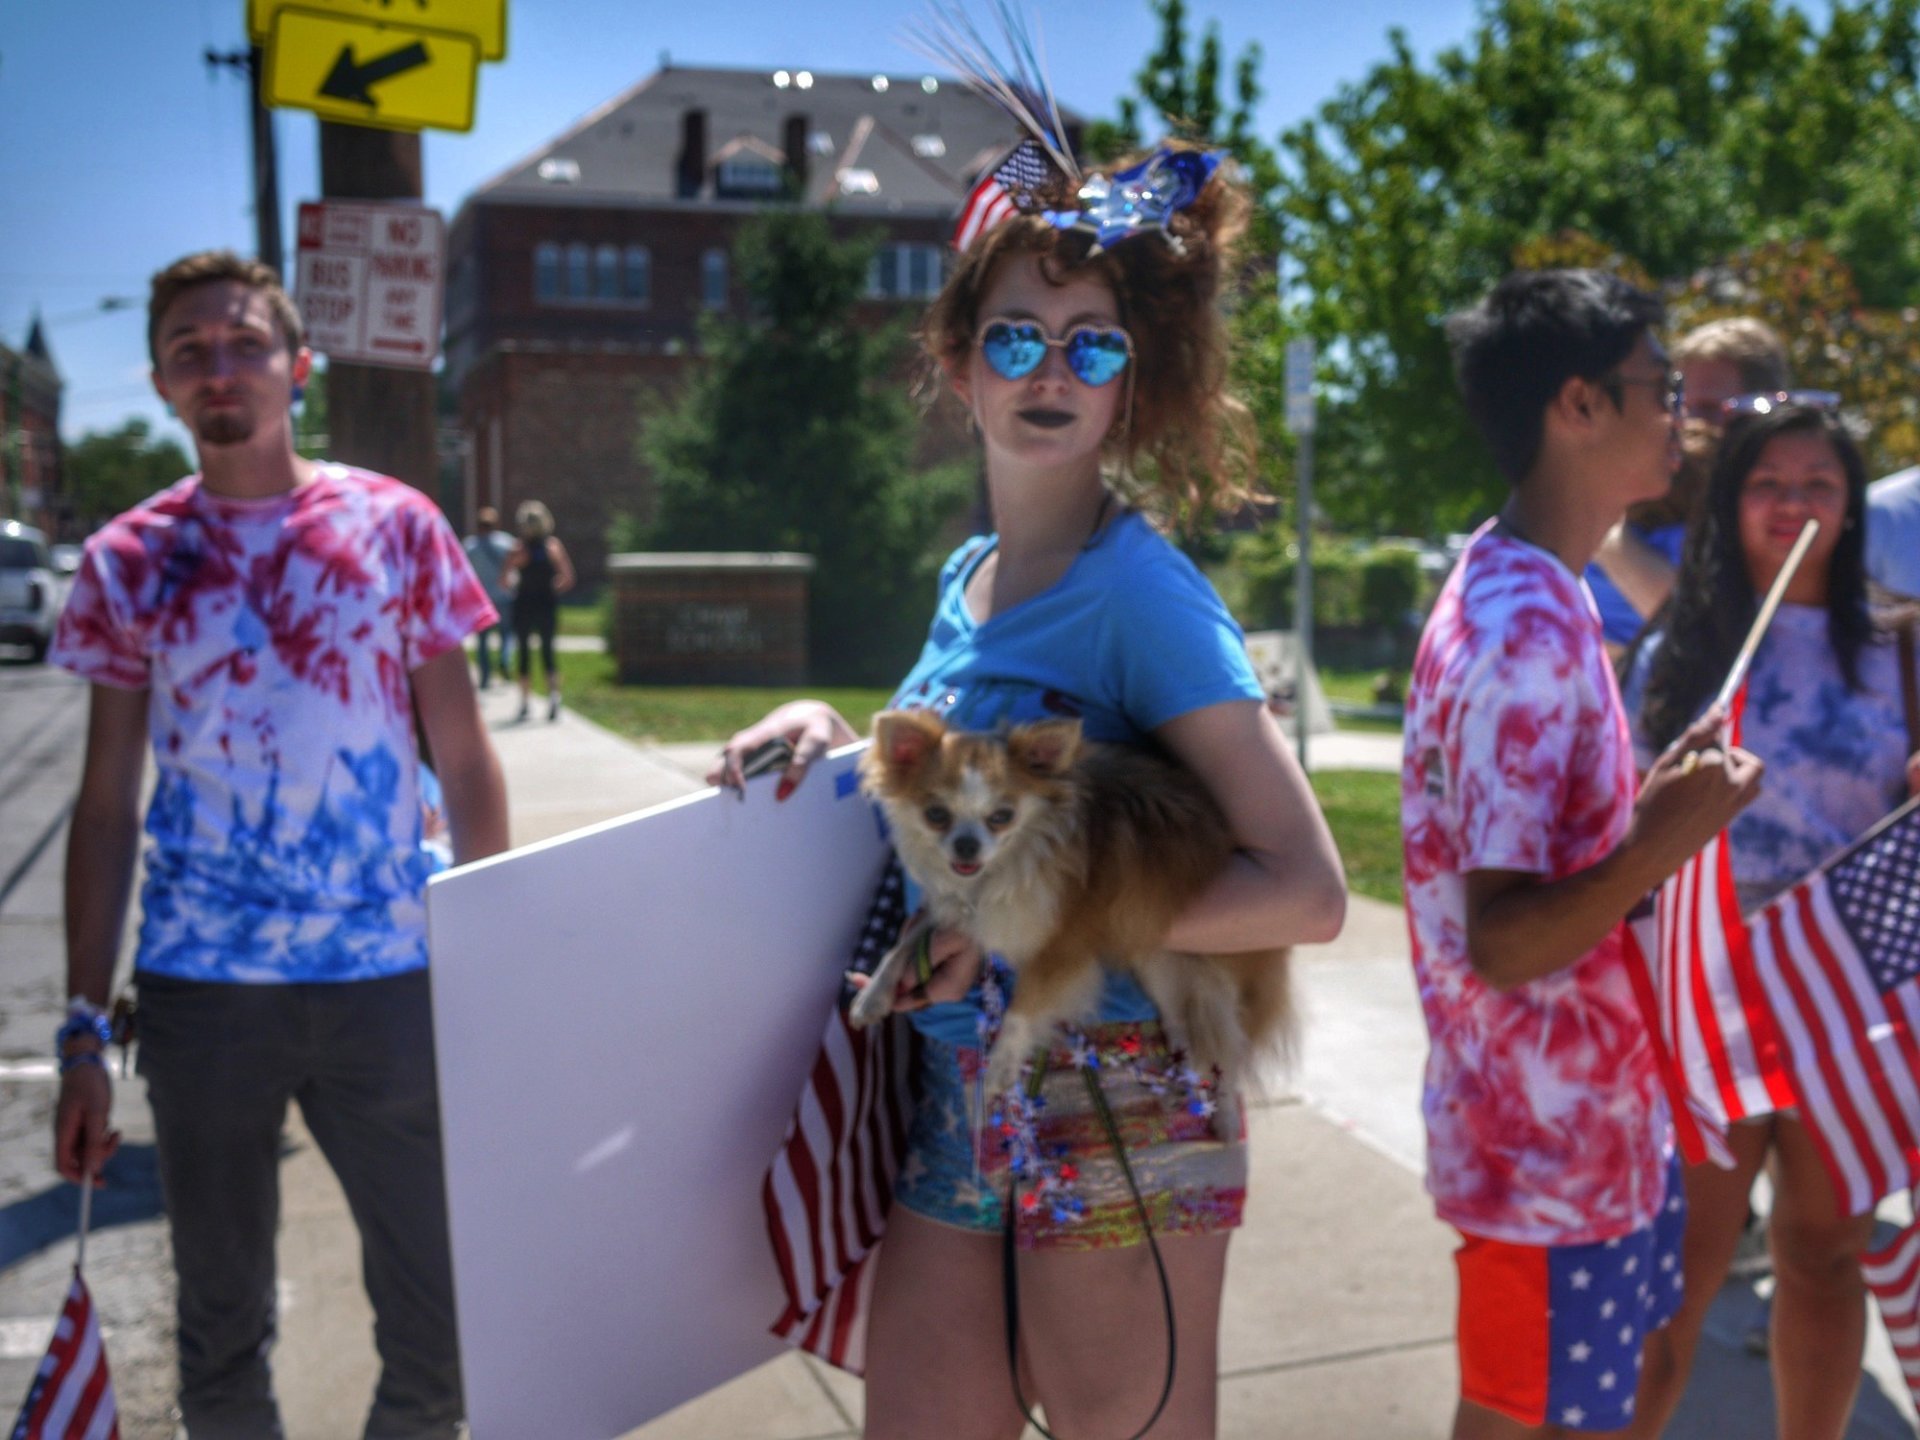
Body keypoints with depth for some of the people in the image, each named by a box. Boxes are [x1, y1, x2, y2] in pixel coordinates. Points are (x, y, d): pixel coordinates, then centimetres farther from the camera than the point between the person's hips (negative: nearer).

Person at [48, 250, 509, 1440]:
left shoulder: (395, 525, 2)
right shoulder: (131, 561, 4)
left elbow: (467, 761, 4)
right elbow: (108, 806, 6)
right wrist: (85, 1029, 2)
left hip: (386, 980, 0)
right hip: (201, 988, 1)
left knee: (440, 1336, 6)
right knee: (221, 1340, 13)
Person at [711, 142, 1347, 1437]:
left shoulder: (1142, 590, -15)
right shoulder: (969, 574, 7)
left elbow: (1307, 892, -22)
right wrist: (831, 734, 2)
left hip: (1113, 1132, -7)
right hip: (952, 1114, 7)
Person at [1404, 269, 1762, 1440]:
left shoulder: (1535, 597, 5)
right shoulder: (1524, 633, -26)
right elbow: (1499, 942, -27)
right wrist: (1656, 847, -36)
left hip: (1593, 1116, 10)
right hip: (1550, 1143, -10)